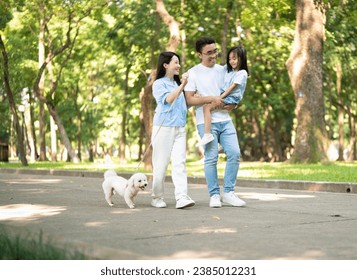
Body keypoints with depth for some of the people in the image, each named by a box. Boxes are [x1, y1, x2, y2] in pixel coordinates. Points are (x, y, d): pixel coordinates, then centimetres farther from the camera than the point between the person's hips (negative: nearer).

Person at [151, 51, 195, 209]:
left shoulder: (177, 83, 19)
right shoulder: (159, 84, 1)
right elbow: (168, 99, -16)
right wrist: (182, 85, -20)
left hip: (180, 128, 5)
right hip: (163, 127, -5)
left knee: (179, 163, -7)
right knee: (160, 164, 0)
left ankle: (182, 198, -16)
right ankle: (157, 198, 11)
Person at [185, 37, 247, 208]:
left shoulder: (222, 70, 13)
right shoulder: (193, 73, -1)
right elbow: (189, 100, -8)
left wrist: (233, 103, -2)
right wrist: (211, 99, -17)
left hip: (225, 120, 5)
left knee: (234, 153, -4)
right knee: (211, 158, -5)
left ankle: (228, 192, 6)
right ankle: (214, 195, 5)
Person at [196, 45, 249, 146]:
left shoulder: (242, 73, -9)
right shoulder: (229, 70, 16)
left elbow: (232, 87, -15)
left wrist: (220, 97, -19)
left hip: (232, 98, -10)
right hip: (225, 96, 10)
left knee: (207, 107, -24)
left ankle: (207, 134, -30)